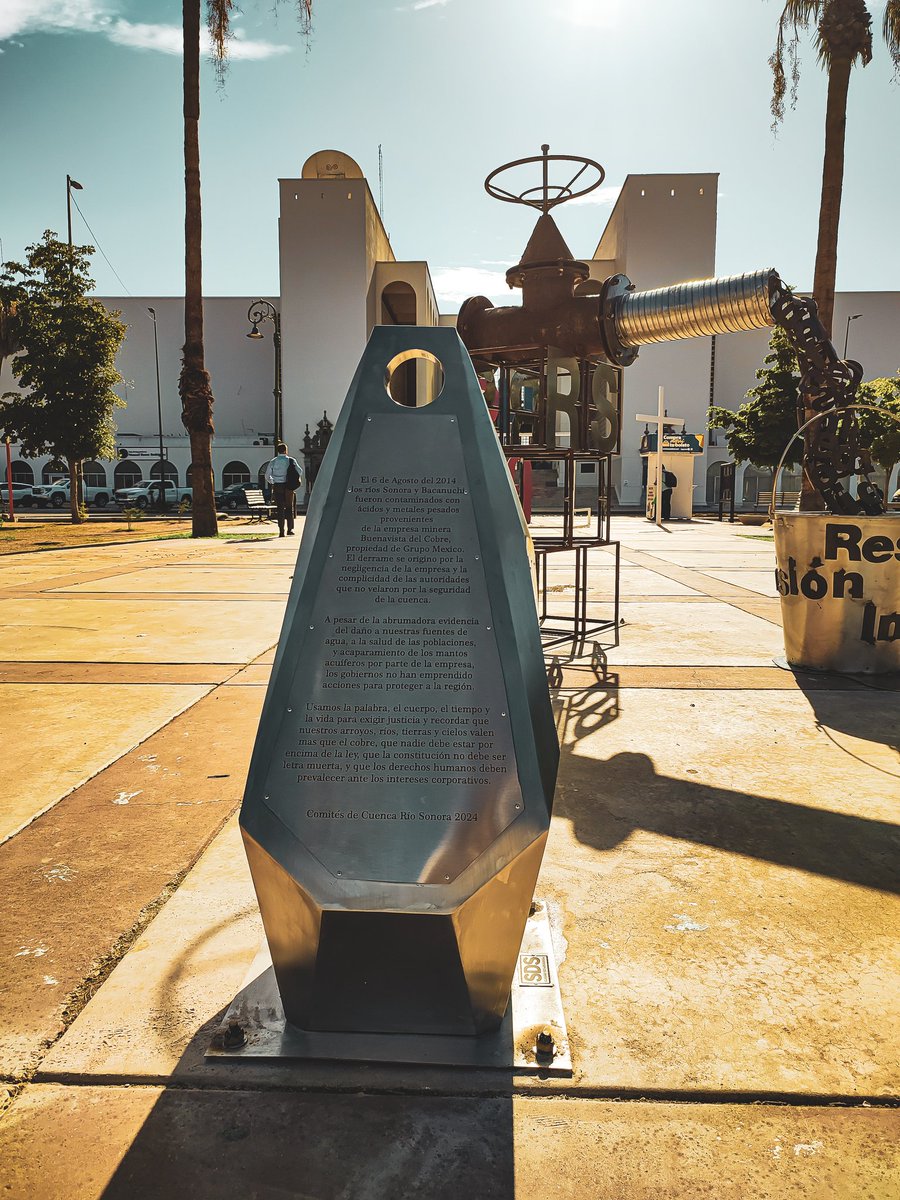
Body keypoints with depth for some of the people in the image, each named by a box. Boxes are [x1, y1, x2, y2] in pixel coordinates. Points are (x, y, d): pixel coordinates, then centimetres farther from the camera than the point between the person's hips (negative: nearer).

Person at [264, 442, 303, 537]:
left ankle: (281, 531, -1)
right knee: (289, 508, 11)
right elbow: (300, 472, -5)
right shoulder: (291, 460, 0)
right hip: (288, 486, 0)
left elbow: (267, 476, 2)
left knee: (280, 508, 4)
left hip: (277, 486, 1)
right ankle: (290, 529, 7)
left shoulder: (273, 461, 3)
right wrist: (296, 481, 10)